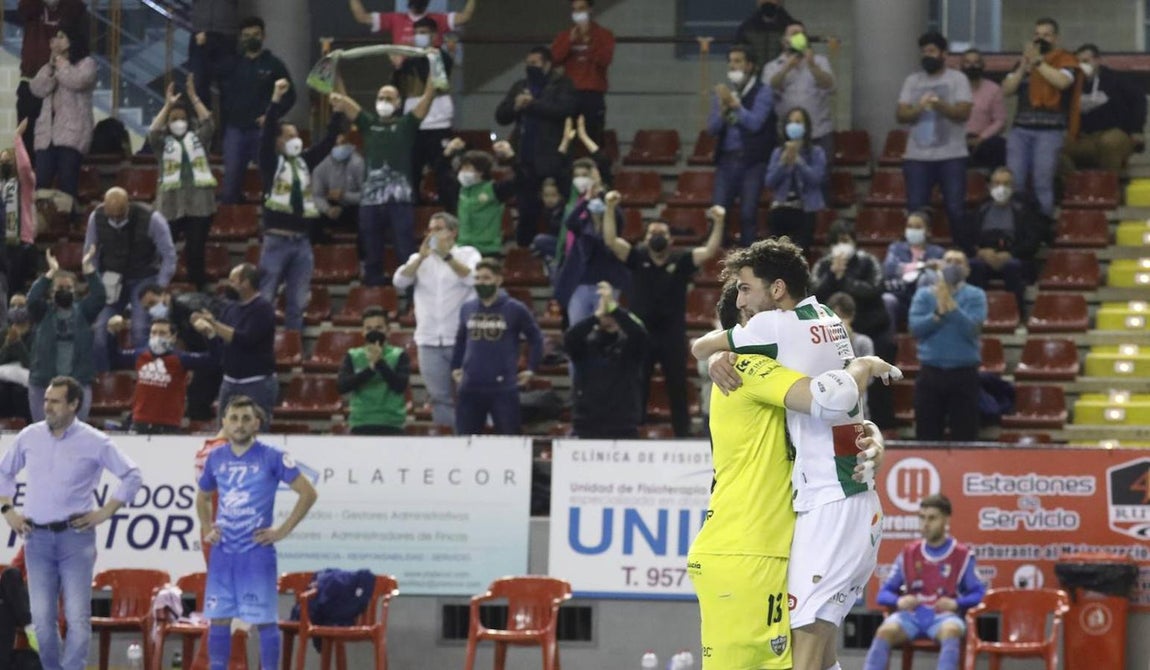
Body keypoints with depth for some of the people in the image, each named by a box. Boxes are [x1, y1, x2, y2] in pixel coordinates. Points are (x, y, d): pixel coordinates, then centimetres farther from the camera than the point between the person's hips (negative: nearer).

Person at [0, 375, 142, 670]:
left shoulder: (94, 442, -3)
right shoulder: (29, 437, 7)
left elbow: (132, 476, 4)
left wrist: (105, 512, -2)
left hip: (75, 536, -3)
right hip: (37, 536, 3)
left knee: (78, 617, -6)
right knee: (42, 618, 1)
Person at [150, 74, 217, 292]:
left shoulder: (197, 138, 11)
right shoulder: (163, 142, 8)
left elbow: (209, 123, -5)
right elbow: (153, 132, -11)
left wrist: (194, 98, -10)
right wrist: (167, 106, -17)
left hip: (199, 201, 1)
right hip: (171, 201, -1)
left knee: (196, 248, 1)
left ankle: (199, 289, 8)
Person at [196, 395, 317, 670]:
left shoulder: (272, 458, -7)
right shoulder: (215, 458, 7)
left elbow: (308, 493, -7)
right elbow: (202, 497, 25)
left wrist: (283, 530, -10)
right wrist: (206, 528, 9)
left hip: (257, 552, -4)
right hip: (222, 552, 4)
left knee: (265, 620, -3)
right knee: (218, 618, 6)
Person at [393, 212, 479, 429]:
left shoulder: (467, 254, 5)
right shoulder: (420, 259, 14)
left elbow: (472, 277, -13)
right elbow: (400, 281, -1)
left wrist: (447, 256, -18)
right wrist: (421, 257, -11)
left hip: (461, 339, -3)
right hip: (429, 340, 3)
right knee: (440, 397, 5)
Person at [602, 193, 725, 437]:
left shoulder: (681, 260, -1)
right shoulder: (637, 257, -1)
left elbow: (710, 251, -11)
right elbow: (610, 241, -11)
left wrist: (719, 223, -26)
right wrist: (610, 209, -22)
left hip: (673, 335, 0)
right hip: (642, 332, 0)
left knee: (678, 388, 9)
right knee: (637, 387, 6)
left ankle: (683, 433, 17)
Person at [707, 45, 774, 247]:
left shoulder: (762, 92, 1)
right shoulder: (723, 92, 14)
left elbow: (754, 123, -12)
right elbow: (712, 128, 7)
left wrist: (734, 103, -15)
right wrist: (723, 108, -9)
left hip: (752, 160, -4)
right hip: (726, 159, 4)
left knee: (748, 213, -4)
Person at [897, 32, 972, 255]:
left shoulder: (957, 79, 2)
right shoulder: (912, 81, 11)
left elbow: (963, 113, -9)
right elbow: (901, 115, 4)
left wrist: (940, 105, -25)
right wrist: (919, 108, -16)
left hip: (951, 155, -3)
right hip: (917, 156, 3)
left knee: (956, 209, -3)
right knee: (916, 209, 2)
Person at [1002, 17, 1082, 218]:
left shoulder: (1065, 59, 5)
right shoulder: (1025, 59, 18)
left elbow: (1063, 81, -16)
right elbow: (1006, 90, 11)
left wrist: (1038, 61, -11)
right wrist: (1023, 67, -2)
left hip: (1049, 131, -4)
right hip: (1020, 129, 4)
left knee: (1042, 183, -10)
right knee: (1013, 182, -4)